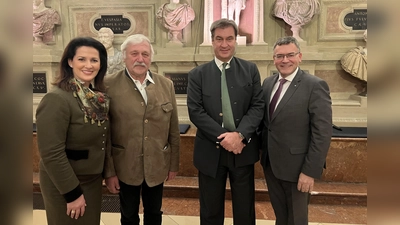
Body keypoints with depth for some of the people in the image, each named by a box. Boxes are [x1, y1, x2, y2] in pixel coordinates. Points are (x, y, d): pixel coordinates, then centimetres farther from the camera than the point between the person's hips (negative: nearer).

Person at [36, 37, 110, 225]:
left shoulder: (98, 96, 1)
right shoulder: (56, 99, -22)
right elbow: (51, 153, -22)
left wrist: (107, 172, 7)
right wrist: (72, 193, -18)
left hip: (93, 179, 7)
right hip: (64, 184, -7)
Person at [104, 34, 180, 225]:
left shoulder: (166, 85, -1)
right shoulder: (109, 85, -10)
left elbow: (173, 129, 3)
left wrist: (174, 164, 6)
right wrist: (108, 171, -6)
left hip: (157, 166, 3)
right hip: (125, 167, -2)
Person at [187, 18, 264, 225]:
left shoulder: (250, 70, 4)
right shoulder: (197, 74, 1)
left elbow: (258, 106, -3)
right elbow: (195, 111, -7)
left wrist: (240, 134, -18)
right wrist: (221, 137, -17)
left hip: (243, 148, 1)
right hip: (210, 150, 0)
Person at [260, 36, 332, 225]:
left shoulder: (315, 86, -15)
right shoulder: (268, 83, 5)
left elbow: (322, 133, -17)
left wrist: (310, 171, -18)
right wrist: (260, 146, 6)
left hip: (296, 166, -5)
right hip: (270, 163, 5)